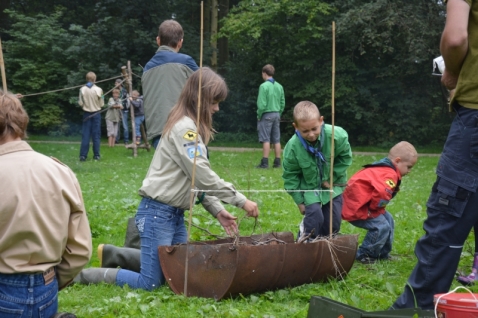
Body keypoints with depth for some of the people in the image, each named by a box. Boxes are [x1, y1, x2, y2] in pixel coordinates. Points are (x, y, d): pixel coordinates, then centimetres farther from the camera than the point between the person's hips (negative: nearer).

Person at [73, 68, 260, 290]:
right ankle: (82, 274, 5)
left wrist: (217, 210, 5)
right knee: (150, 284, -7)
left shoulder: (191, 128, 14)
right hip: (158, 213, -10)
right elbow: (204, 178, -20)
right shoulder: (185, 128, -16)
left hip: (175, 213, 10)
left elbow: (197, 180, 15)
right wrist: (241, 201, -15)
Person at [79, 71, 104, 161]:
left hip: (86, 113, 1)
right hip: (96, 113, -1)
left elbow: (80, 103, -5)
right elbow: (101, 104, -5)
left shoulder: (82, 89, -9)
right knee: (96, 135, 6)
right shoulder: (98, 90, -11)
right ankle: (96, 155, 8)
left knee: (85, 135, 4)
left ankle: (83, 155, -1)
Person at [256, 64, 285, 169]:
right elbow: (283, 103, 9)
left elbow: (261, 104, -16)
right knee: (276, 140, 8)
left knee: (266, 139, -4)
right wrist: (278, 114, 17)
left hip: (266, 115, -6)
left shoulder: (264, 86, -13)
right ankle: (277, 162, 10)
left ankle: (265, 162, -4)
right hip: (276, 115, 6)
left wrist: (259, 115, -4)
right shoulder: (279, 86, 6)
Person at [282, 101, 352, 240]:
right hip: (309, 188, -2)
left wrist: (331, 177, -10)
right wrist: (299, 201, -7)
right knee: (315, 218, -19)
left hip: (332, 186, 2)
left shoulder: (336, 135, -26)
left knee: (333, 223, 2)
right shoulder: (293, 147, -24)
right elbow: (290, 176, -10)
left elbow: (345, 157, -6)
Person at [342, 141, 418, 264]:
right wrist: (375, 207, -17)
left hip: (355, 202, 11)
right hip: (357, 208, -11)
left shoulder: (382, 168, 15)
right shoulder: (389, 174, -20)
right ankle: (363, 255, 0)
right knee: (381, 226, -15)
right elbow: (381, 194, -38)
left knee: (388, 219, 16)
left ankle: (383, 253, 24)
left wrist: (378, 208, 10)